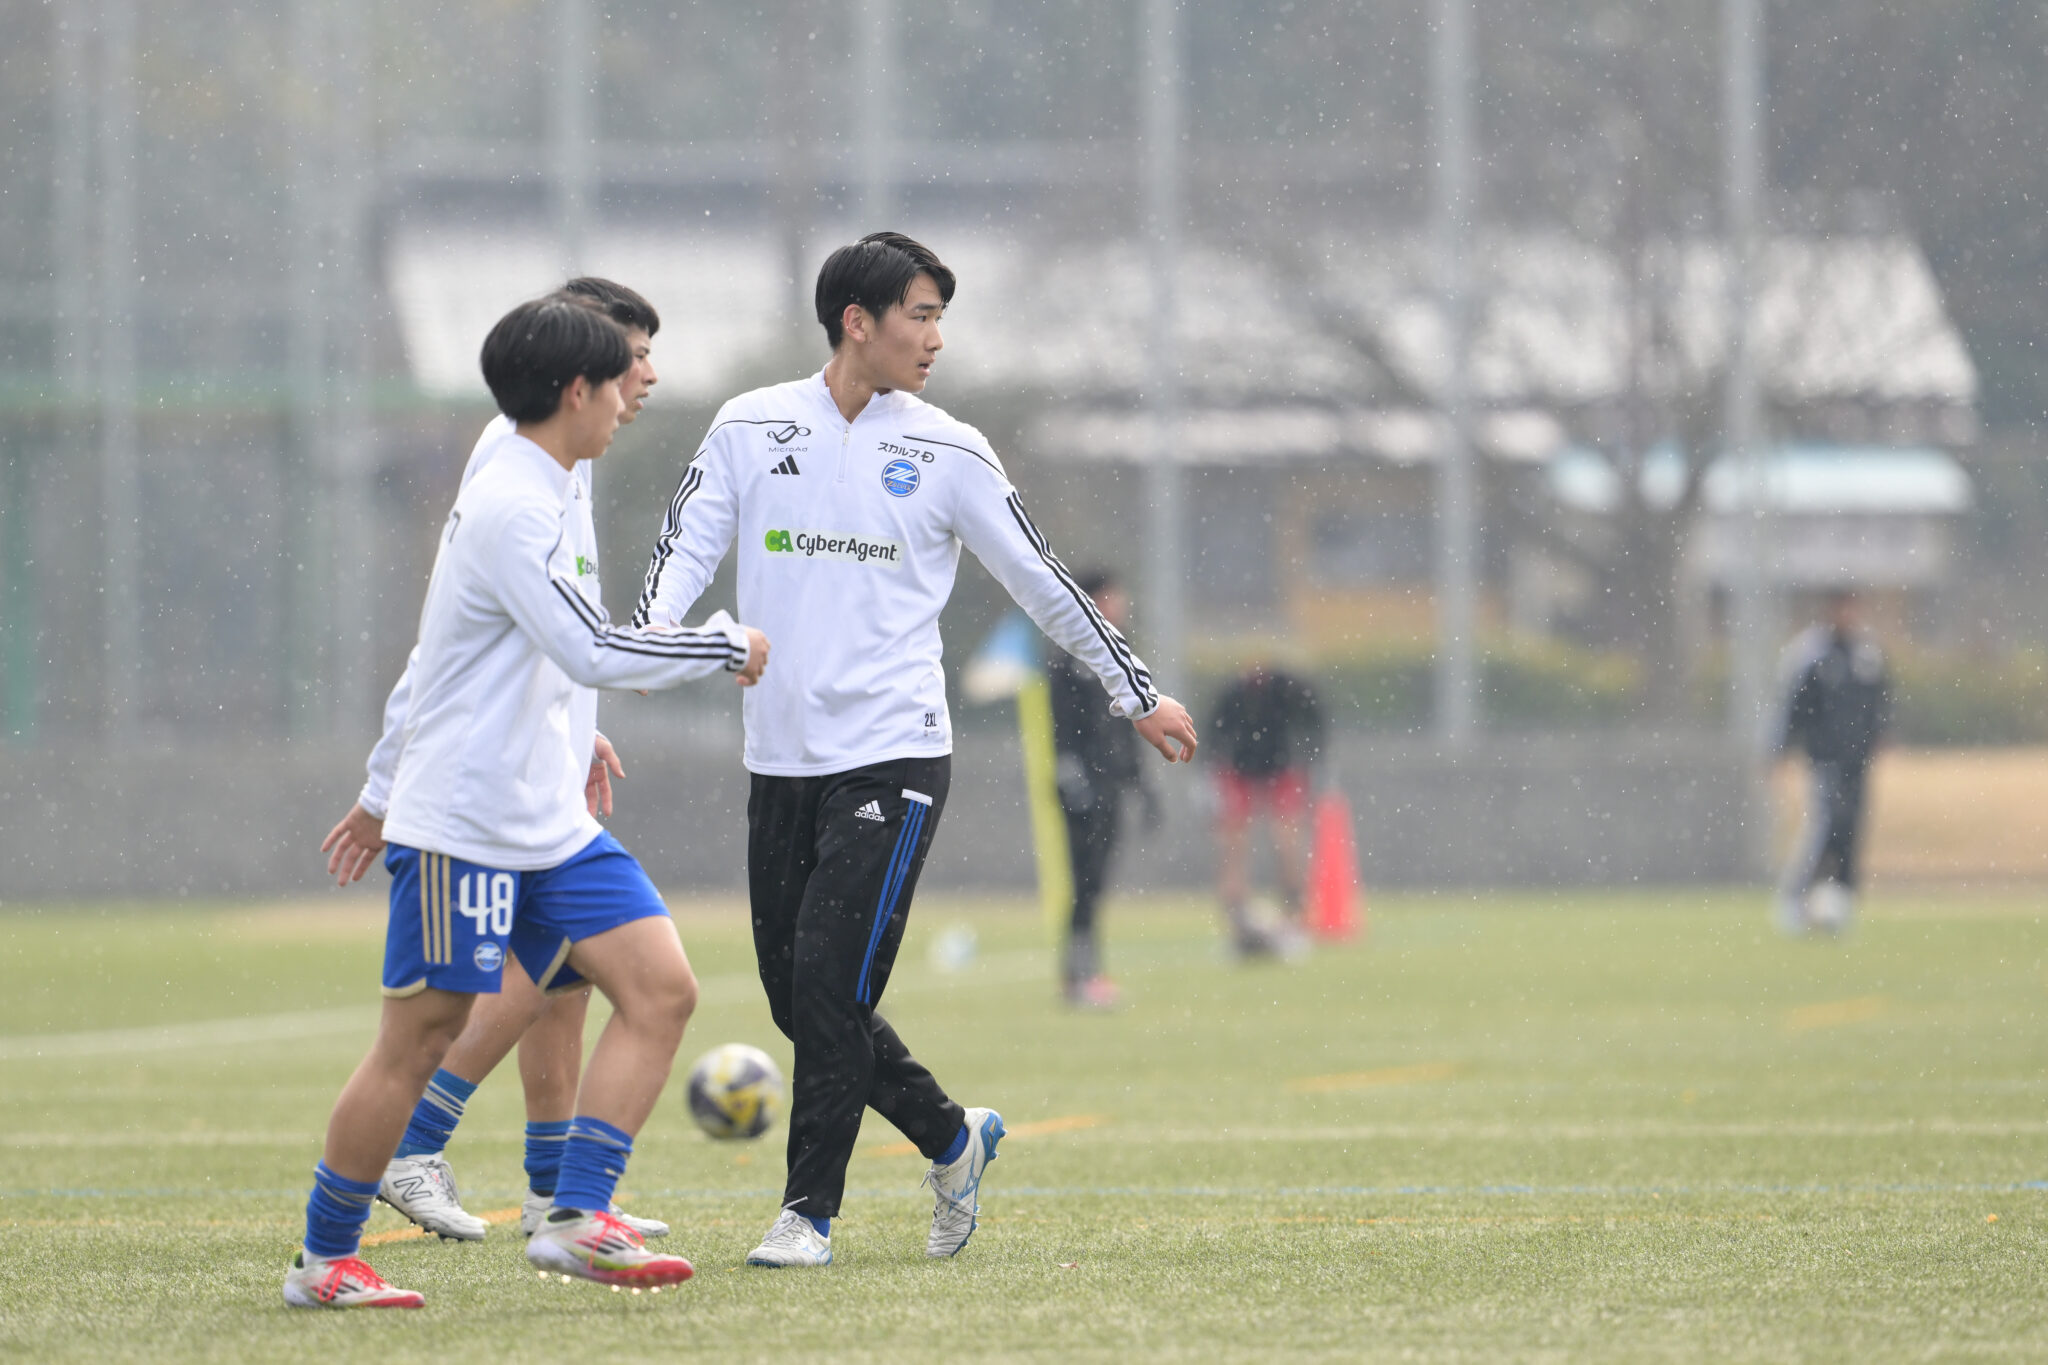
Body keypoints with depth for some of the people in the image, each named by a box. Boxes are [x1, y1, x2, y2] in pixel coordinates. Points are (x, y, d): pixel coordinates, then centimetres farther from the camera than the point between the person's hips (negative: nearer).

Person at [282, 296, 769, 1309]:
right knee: (418, 1039, -2)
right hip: (462, 832, -9)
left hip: (551, 827, 9)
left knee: (661, 989, -5)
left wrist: (570, 737, 35)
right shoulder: (511, 509, -17)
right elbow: (591, 651, -25)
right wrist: (727, 647, -14)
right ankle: (323, 1260, 11)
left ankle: (578, 1220, -7)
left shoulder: (535, 495, 15)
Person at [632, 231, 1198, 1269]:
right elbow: (687, 545, 1)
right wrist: (647, 641, -20)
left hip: (893, 757, -3)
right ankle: (951, 1142, 25)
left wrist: (1137, 697, 12)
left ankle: (809, 1212, -3)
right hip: (781, 756, 3)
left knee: (831, 982, -13)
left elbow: (1044, 586, 9)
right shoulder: (751, 429, 6)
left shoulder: (947, 454, 2)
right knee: (797, 993, 5)